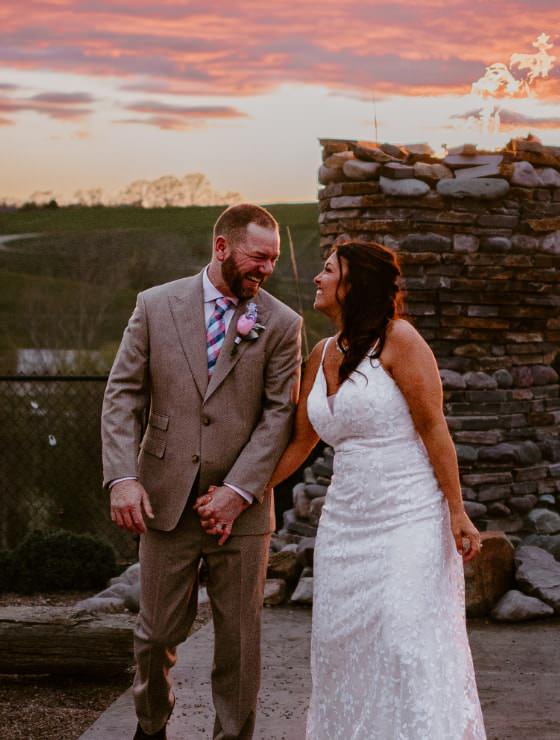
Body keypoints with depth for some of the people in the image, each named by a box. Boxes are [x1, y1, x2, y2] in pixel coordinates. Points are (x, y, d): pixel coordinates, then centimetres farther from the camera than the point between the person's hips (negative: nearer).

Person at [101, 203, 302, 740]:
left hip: (240, 507, 0)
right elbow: (123, 395, 0)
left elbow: (278, 414, -5)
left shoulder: (281, 324, 0)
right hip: (166, 500, 1)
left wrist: (238, 491, -14)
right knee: (158, 632, 10)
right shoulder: (156, 306, 2)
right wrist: (122, 477, -12)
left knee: (239, 637, 6)